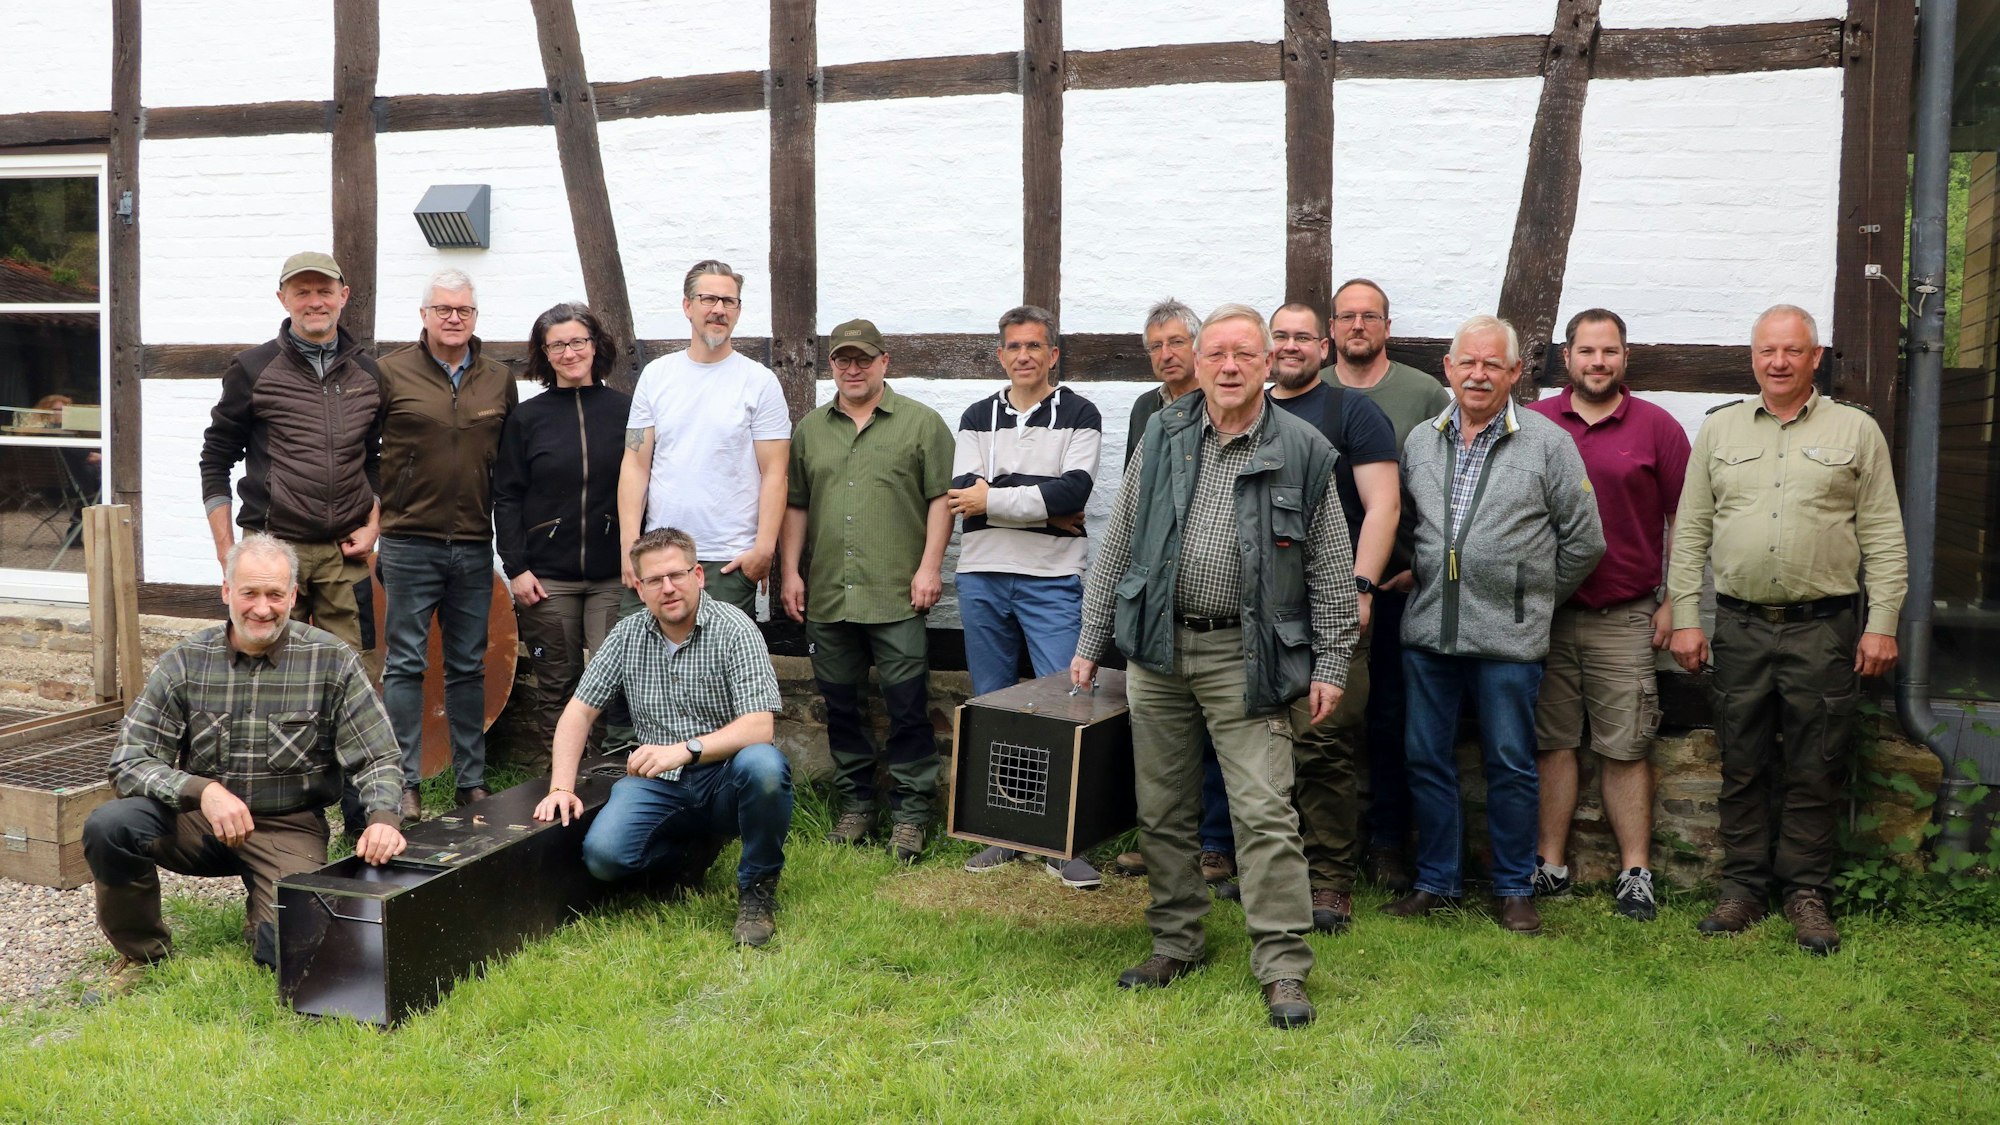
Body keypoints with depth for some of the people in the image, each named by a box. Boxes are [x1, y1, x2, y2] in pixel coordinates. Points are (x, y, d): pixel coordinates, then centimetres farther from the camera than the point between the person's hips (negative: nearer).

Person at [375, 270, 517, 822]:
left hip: (474, 547, 3)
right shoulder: (391, 373, -1)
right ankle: (404, 785, 5)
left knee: (469, 667, 10)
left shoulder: (500, 380, 9)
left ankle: (472, 781, 17)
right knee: (405, 665, 0)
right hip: (409, 543, -3)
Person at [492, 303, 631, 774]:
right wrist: (516, 567, -3)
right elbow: (506, 497, 5)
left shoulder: (625, 410, 6)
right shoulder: (527, 418, 7)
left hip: (615, 575, 0)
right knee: (555, 684, 5)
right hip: (547, 576, 0)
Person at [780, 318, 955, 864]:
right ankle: (855, 804, 23)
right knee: (840, 705, 11)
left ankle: (910, 811, 6)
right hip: (826, 594, 4)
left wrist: (930, 566, -9)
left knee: (907, 706, -3)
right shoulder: (809, 429, 14)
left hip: (897, 594, -4)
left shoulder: (921, 423, 2)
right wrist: (791, 571, 8)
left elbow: (942, 497, -2)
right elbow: (795, 504, 15)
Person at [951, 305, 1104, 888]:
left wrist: (993, 498, -11)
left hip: (1053, 581, -4)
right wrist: (1045, 509, -12)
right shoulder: (977, 417, 12)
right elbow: (963, 495, -5)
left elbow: (1073, 492, -14)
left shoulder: (1079, 415, 3)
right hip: (982, 577, 4)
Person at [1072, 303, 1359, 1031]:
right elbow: (1117, 547, 10)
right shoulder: (1162, 439, 7)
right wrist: (1091, 643, 9)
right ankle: (1175, 944, 26)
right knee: (1162, 811, 11)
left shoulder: (1302, 453, 0)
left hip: (1246, 656, -3)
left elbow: (1331, 570, 2)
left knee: (1264, 813, -7)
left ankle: (1283, 968, 1)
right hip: (1158, 650, 3)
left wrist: (1330, 665, -3)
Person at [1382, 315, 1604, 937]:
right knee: (1427, 759, 9)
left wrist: (1538, 598, 8)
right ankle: (1436, 882, 21)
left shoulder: (1548, 443, -2)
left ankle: (1514, 890, 17)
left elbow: (1584, 539, 3)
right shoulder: (1419, 442, 9)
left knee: (1510, 765, 4)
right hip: (1427, 631, 4)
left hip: (1508, 636, -3)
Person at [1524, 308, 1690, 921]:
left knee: (1625, 749, 0)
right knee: (1552, 743, 6)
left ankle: (1635, 873, 7)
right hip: (1544, 616, 2)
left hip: (1624, 617, -2)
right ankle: (1550, 866, 14)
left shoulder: (1656, 427, 3)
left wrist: (1674, 603, 0)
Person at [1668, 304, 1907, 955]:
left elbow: (1884, 538, 3)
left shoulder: (1856, 431, 5)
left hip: (1824, 628, -2)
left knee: (1815, 772, 4)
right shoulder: (1719, 430, 10)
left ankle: (1806, 893, 15)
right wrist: (1685, 619, 2)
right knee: (1742, 767, 8)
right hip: (1740, 627, 2)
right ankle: (1744, 887, 18)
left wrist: (1882, 625, -4)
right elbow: (1690, 532, 9)